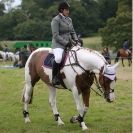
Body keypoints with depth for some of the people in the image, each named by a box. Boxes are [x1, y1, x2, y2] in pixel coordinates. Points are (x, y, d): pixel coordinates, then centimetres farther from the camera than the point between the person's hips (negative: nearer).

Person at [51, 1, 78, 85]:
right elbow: (56, 36, -14)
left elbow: (73, 32, 20)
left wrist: (76, 40, 0)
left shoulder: (69, 20, 16)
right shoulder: (56, 20, -7)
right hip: (59, 44, -8)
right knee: (58, 58, -35)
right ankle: (55, 77, -20)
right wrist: (66, 43, -19)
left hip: (69, 43, 8)